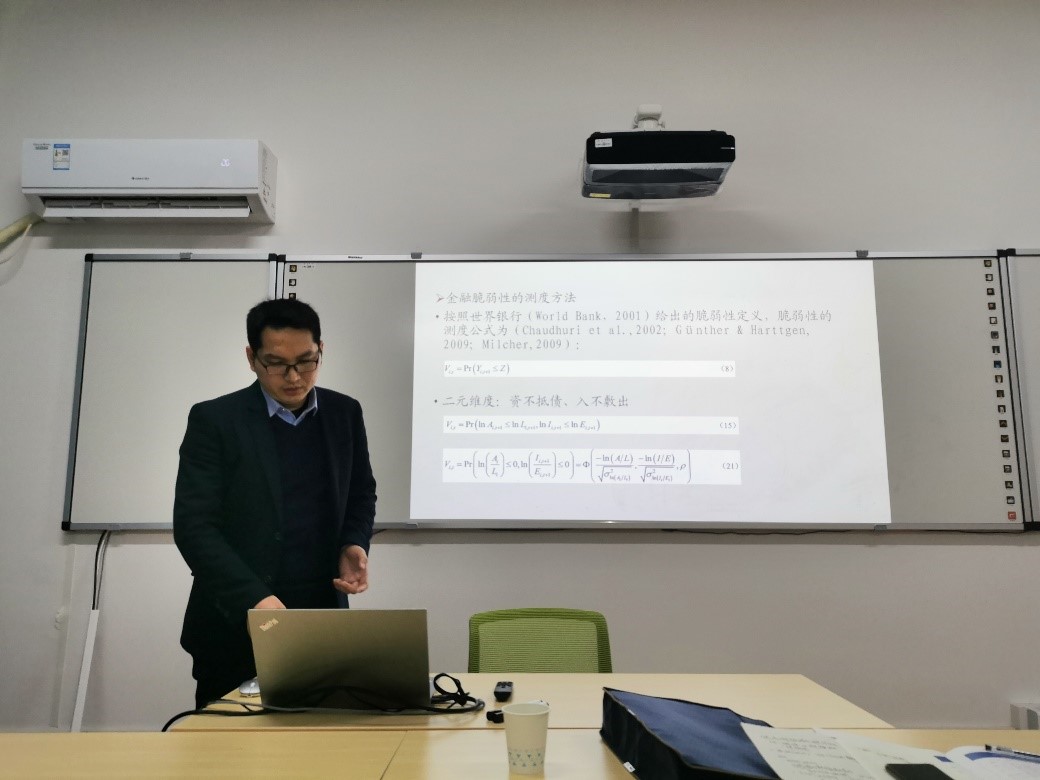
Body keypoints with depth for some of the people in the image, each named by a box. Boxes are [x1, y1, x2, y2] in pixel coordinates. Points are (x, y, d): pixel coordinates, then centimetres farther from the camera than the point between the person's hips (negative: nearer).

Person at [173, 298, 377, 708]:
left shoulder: (345, 413, 4)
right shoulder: (214, 420, -7)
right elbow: (193, 525, -12)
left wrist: (354, 545, -5)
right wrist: (255, 599, -24)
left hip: (322, 623, 3)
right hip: (235, 626, -2)